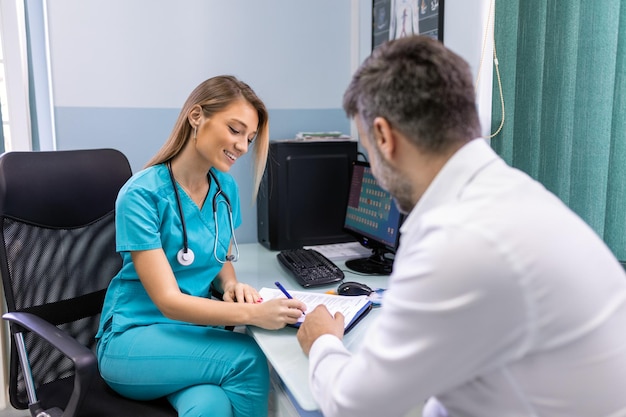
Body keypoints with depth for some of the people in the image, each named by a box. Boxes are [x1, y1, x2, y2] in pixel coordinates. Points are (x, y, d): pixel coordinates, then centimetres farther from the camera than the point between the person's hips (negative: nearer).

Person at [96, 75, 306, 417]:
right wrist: (254, 314, -32)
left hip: (196, 329, 4)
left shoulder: (226, 187, 2)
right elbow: (169, 300, -21)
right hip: (135, 336, -4)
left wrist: (232, 285, -7)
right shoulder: (142, 194, -17)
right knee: (249, 359, -27)